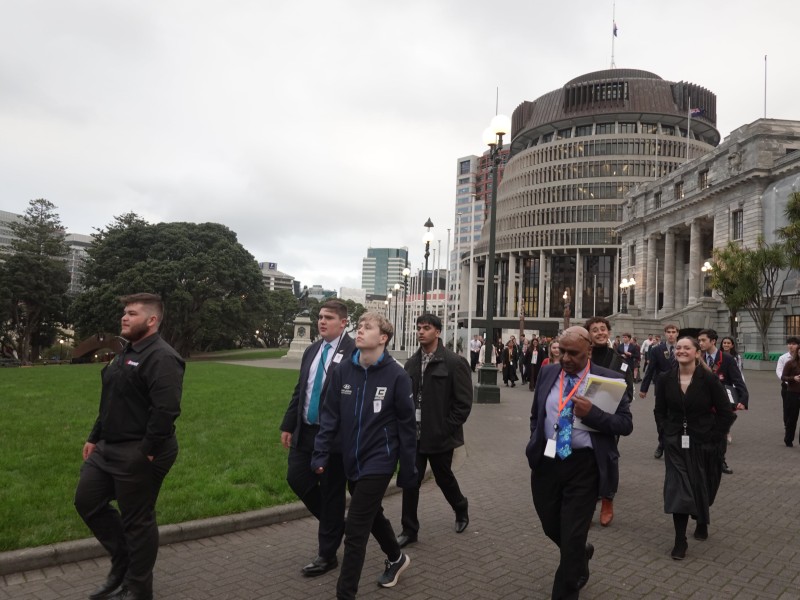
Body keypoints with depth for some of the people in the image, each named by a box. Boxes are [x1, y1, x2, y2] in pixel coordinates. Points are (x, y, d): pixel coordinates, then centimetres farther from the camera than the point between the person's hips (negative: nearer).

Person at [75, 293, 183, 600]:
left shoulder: (161, 357, -20)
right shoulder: (127, 353, 14)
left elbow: (166, 410, -29)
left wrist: (147, 451, -24)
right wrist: (95, 437, 21)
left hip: (138, 455, -10)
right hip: (110, 448, 10)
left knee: (137, 520, 3)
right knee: (87, 502, 17)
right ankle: (123, 562, 33)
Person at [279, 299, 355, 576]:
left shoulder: (354, 352, -14)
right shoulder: (312, 350, 10)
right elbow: (299, 390, 15)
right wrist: (288, 425, 13)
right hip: (305, 431, 7)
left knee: (331, 492, 5)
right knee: (297, 479, 10)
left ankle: (327, 555, 21)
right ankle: (336, 524, 33)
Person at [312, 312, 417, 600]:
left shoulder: (396, 376, -14)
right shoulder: (343, 371, -4)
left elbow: (406, 424, -8)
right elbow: (330, 415, 2)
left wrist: (408, 469, -4)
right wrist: (321, 454, -5)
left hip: (378, 462, -5)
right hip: (352, 461, 5)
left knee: (355, 530, -5)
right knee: (372, 515, 24)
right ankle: (396, 558, 51)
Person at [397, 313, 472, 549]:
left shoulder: (454, 362, -11)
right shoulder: (412, 362, 5)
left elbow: (464, 402, -11)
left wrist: (448, 428, -12)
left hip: (440, 435, -4)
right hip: (414, 434, 4)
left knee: (444, 477, 14)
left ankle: (461, 509, 43)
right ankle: (409, 530, 17)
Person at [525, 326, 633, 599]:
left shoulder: (608, 379, -9)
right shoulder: (547, 373, 4)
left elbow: (626, 424, -11)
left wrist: (592, 413, -25)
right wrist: (535, 446, 6)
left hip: (583, 466, -4)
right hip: (546, 461, 5)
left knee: (572, 537, 4)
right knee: (551, 527, 20)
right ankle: (580, 556, 52)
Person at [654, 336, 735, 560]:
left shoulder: (709, 379, -12)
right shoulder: (666, 380, -3)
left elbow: (726, 413, -7)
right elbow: (659, 410, 10)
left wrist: (714, 437, -9)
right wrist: (666, 431, 0)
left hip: (702, 443, -1)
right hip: (675, 443, 1)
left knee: (701, 487, 15)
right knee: (678, 489, -6)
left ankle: (702, 522, 44)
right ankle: (680, 540, 0)